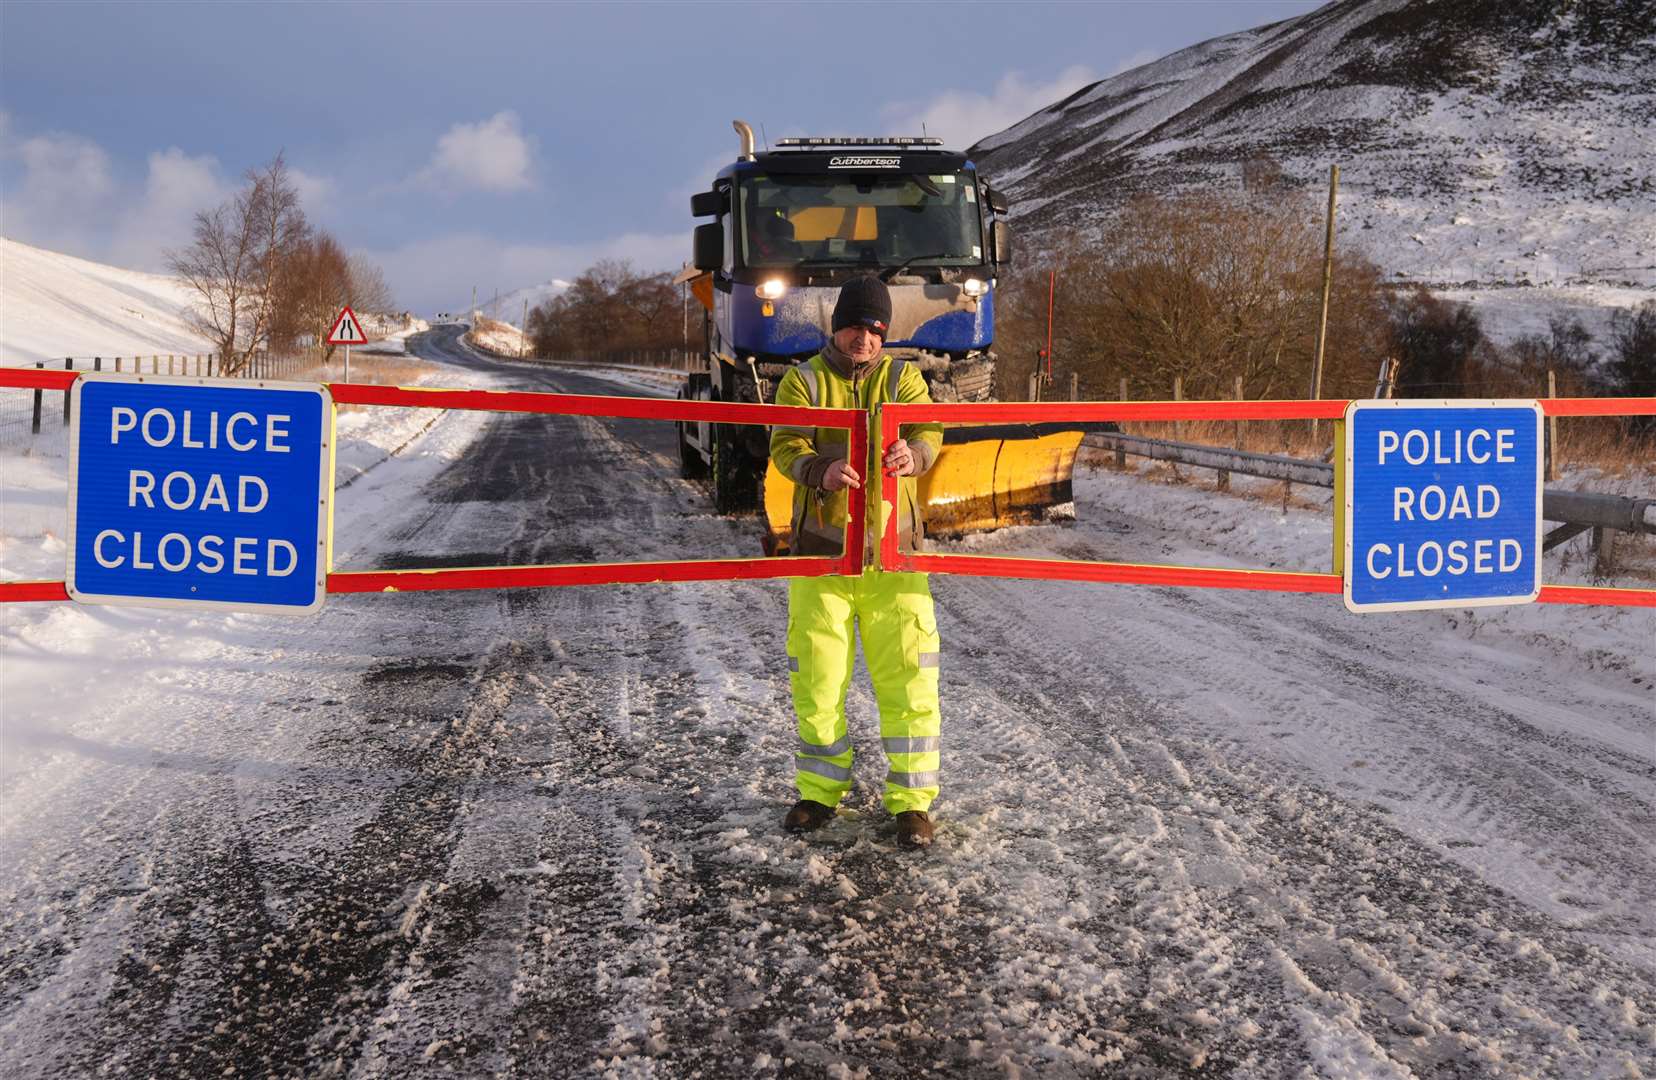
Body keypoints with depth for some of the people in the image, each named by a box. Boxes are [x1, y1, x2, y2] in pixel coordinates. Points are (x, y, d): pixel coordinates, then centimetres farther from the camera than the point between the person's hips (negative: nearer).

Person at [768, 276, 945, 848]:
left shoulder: (902, 378, 8)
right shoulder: (802, 381, 4)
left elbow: (928, 430, -8)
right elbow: (785, 447, -9)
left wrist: (912, 454, -33)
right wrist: (821, 472, -32)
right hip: (821, 552, 0)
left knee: (908, 679, -1)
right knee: (816, 678, 6)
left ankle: (911, 800, 10)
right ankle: (820, 791, 23)